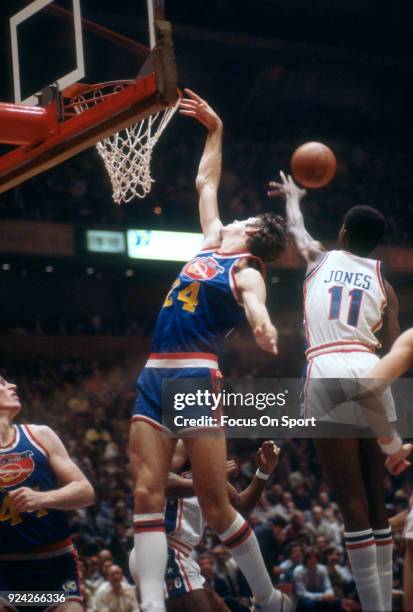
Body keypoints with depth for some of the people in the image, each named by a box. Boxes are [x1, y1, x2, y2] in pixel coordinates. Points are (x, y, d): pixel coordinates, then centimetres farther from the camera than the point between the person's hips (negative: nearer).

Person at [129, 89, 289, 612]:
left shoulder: (246, 273, -2)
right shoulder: (212, 245, 20)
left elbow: (254, 305, -26)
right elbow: (205, 184, 33)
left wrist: (262, 326, -48)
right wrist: (214, 131, 36)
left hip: (197, 377, -7)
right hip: (154, 377, 7)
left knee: (215, 505, -5)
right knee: (147, 495, -6)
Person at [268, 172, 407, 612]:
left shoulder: (319, 258, 19)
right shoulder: (383, 283, 18)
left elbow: (295, 227, 43)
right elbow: (394, 355, 10)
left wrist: (291, 195, 61)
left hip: (327, 373, -2)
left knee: (353, 502, -5)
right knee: (375, 499, 12)